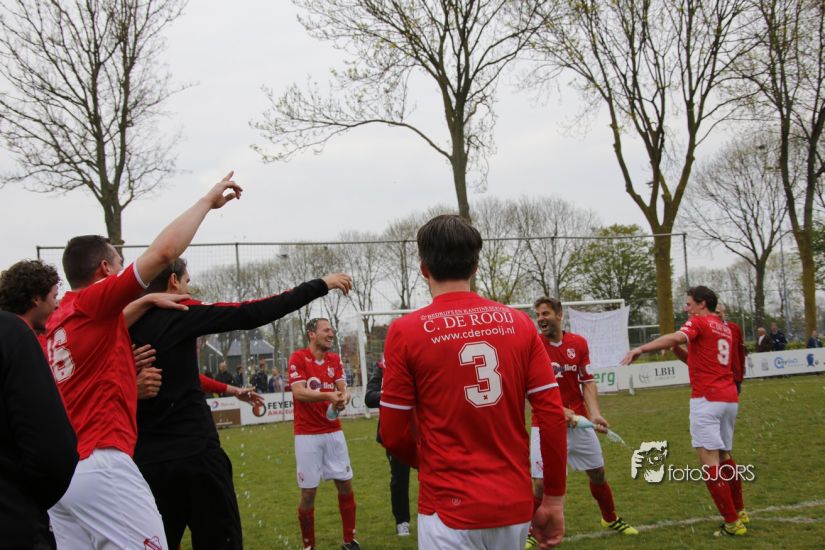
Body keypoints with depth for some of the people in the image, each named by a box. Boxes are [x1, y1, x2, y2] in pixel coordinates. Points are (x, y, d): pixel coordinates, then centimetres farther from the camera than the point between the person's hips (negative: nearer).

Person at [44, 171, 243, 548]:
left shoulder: (56, 321, 17)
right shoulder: (93, 301, -5)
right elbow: (164, 251, -13)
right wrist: (208, 201, -3)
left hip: (59, 471, 9)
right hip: (101, 466, -9)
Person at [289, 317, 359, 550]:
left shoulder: (335, 359, 8)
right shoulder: (298, 358, -8)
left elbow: (342, 389, 1)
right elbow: (298, 392, -18)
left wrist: (344, 397, -24)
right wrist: (329, 395, -32)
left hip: (333, 431, 5)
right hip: (307, 434, -5)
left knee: (345, 484, 7)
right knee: (308, 492, -1)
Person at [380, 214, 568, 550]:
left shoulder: (406, 331, -7)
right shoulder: (519, 323, 2)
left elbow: (395, 435, -4)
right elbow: (553, 415, -1)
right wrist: (554, 499, 7)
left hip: (451, 509, -4)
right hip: (516, 506, 4)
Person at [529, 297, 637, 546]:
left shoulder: (579, 343, 1)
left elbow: (587, 382, 4)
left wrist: (595, 413, -11)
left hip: (578, 422, 4)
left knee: (598, 473, 15)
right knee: (541, 483, -10)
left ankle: (611, 519, 40)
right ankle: (532, 534, 12)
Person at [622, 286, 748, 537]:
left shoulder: (698, 322, -4)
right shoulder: (724, 329, 20)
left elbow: (676, 337, -25)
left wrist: (640, 349, -32)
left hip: (707, 399, -8)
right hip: (729, 397, 8)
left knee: (709, 460, -7)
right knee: (724, 456, 21)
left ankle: (732, 523, -9)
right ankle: (740, 512, 29)